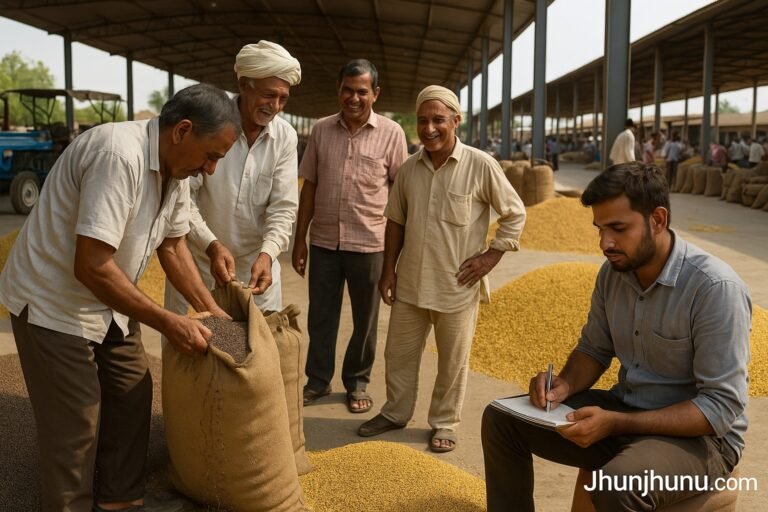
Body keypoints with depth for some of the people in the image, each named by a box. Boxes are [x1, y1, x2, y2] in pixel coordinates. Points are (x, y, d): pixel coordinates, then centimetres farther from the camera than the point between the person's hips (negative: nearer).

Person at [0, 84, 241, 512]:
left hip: (106, 301, 9)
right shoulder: (120, 155, -32)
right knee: (76, 426, -1)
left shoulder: (176, 168, -3)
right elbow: (91, 267, -34)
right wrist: (167, 323, -28)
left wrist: (212, 311, 3)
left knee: (133, 396, 13)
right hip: (54, 304, -9)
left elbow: (173, 247, 9)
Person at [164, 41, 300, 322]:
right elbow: (182, 195, -16)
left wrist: (267, 253, -26)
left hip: (257, 261, 2)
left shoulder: (285, 137, -6)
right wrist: (211, 245, -30)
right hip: (198, 257, -2)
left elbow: (283, 207, -8)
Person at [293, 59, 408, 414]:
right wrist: (299, 240, 6)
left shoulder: (391, 133, -4)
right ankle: (318, 381, 29)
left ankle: (357, 383, 29)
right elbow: (309, 188, 7)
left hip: (369, 244, -2)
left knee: (365, 320, 12)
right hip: (323, 242, 2)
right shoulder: (321, 130, 4)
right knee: (320, 317, 12)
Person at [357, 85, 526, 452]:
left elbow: (515, 213, -3)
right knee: (399, 353, 16)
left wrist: (491, 256, -9)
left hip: (457, 286, -4)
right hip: (410, 283, 4)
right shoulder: (408, 169, 2)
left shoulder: (481, 166, -11)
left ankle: (444, 423, 30)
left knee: (452, 361, 11)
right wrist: (388, 269, 8)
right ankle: (395, 413, 37)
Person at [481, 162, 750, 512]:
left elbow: (722, 408, -24)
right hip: (622, 411, 7)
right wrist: (565, 385, -12)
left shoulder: (716, 288, -24)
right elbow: (594, 349, 11)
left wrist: (615, 423, -30)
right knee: (501, 419, -1)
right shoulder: (613, 271, -3)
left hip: (700, 434, -6)